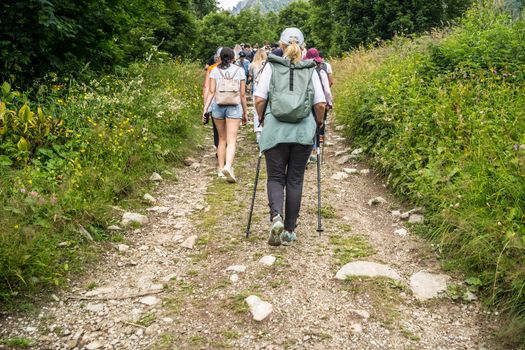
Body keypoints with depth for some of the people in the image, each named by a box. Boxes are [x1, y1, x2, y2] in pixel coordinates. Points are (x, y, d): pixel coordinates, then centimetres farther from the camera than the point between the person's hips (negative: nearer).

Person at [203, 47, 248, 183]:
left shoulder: (215, 70, 5)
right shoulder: (239, 70, 4)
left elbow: (211, 92, -4)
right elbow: (242, 94, 4)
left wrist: (205, 108, -4)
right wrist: (245, 112, 11)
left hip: (218, 107, 2)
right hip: (234, 107, -2)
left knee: (222, 138, 15)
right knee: (231, 140, -6)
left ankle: (221, 168, 19)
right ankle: (228, 166, -27)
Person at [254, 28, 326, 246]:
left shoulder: (271, 66, 3)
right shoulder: (310, 70, 6)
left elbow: (259, 99, -2)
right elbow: (320, 104, 3)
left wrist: (261, 119, 16)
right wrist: (318, 124, 21)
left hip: (275, 130, -1)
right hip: (304, 132, 1)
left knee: (275, 177, 11)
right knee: (295, 180, 11)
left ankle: (276, 216, -16)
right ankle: (289, 231, 16)